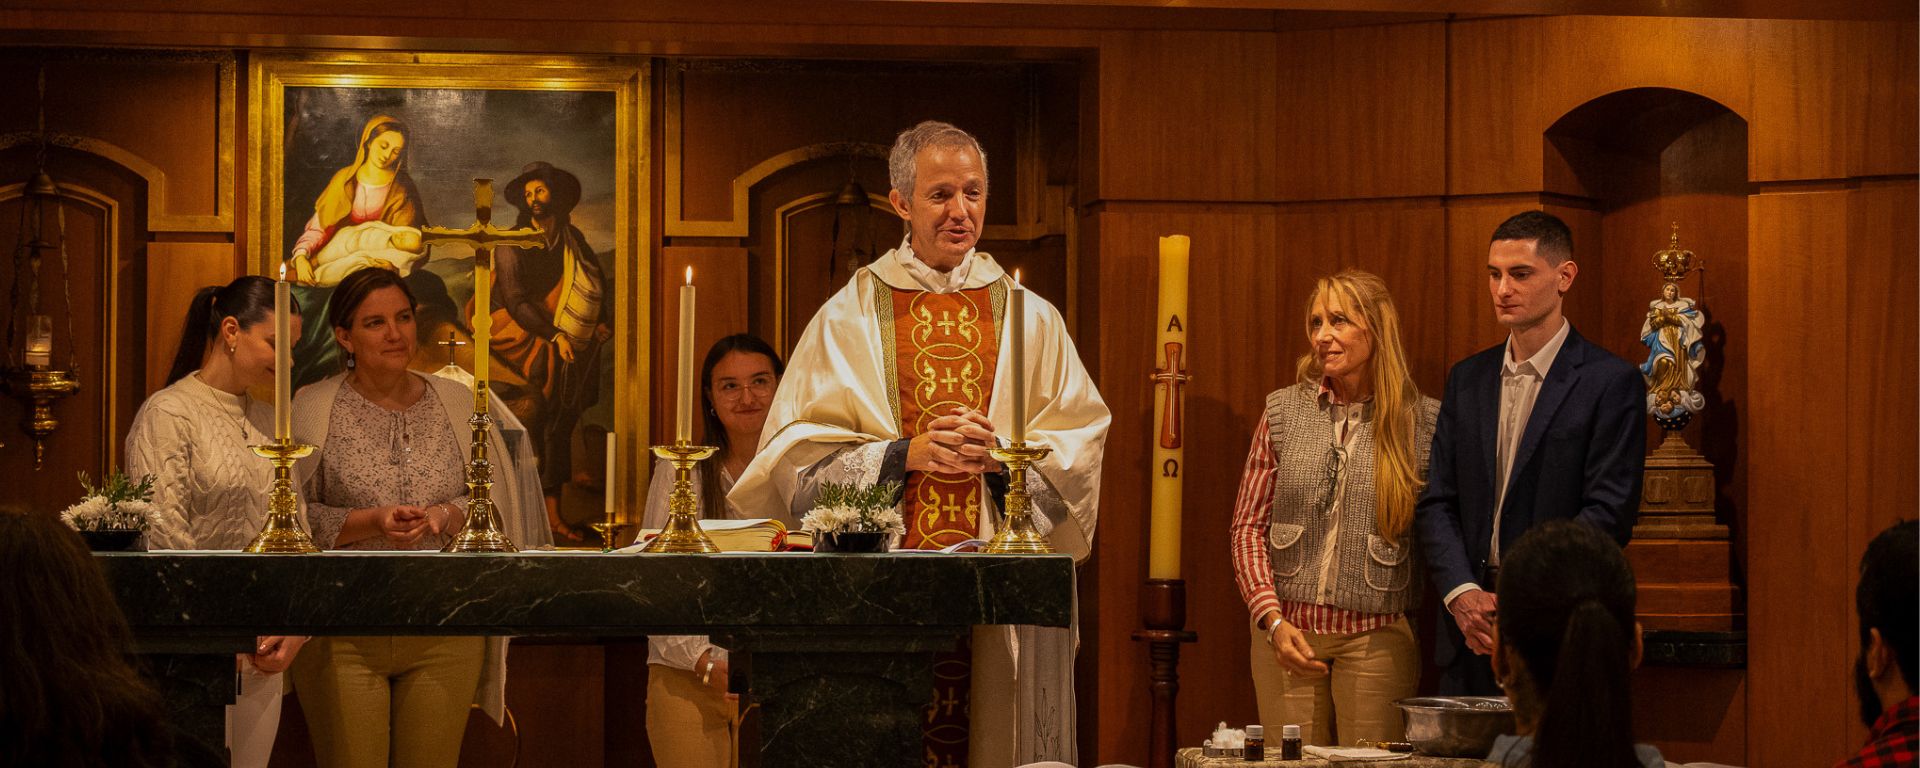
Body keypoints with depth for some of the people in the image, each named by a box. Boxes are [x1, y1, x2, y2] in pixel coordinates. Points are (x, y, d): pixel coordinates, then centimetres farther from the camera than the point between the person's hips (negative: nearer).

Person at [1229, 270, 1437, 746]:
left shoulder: (1421, 421, -2)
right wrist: (1273, 618, -5)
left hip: (1376, 638, -2)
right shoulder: (1284, 411, 4)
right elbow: (1248, 526, 4)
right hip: (1288, 631, 2)